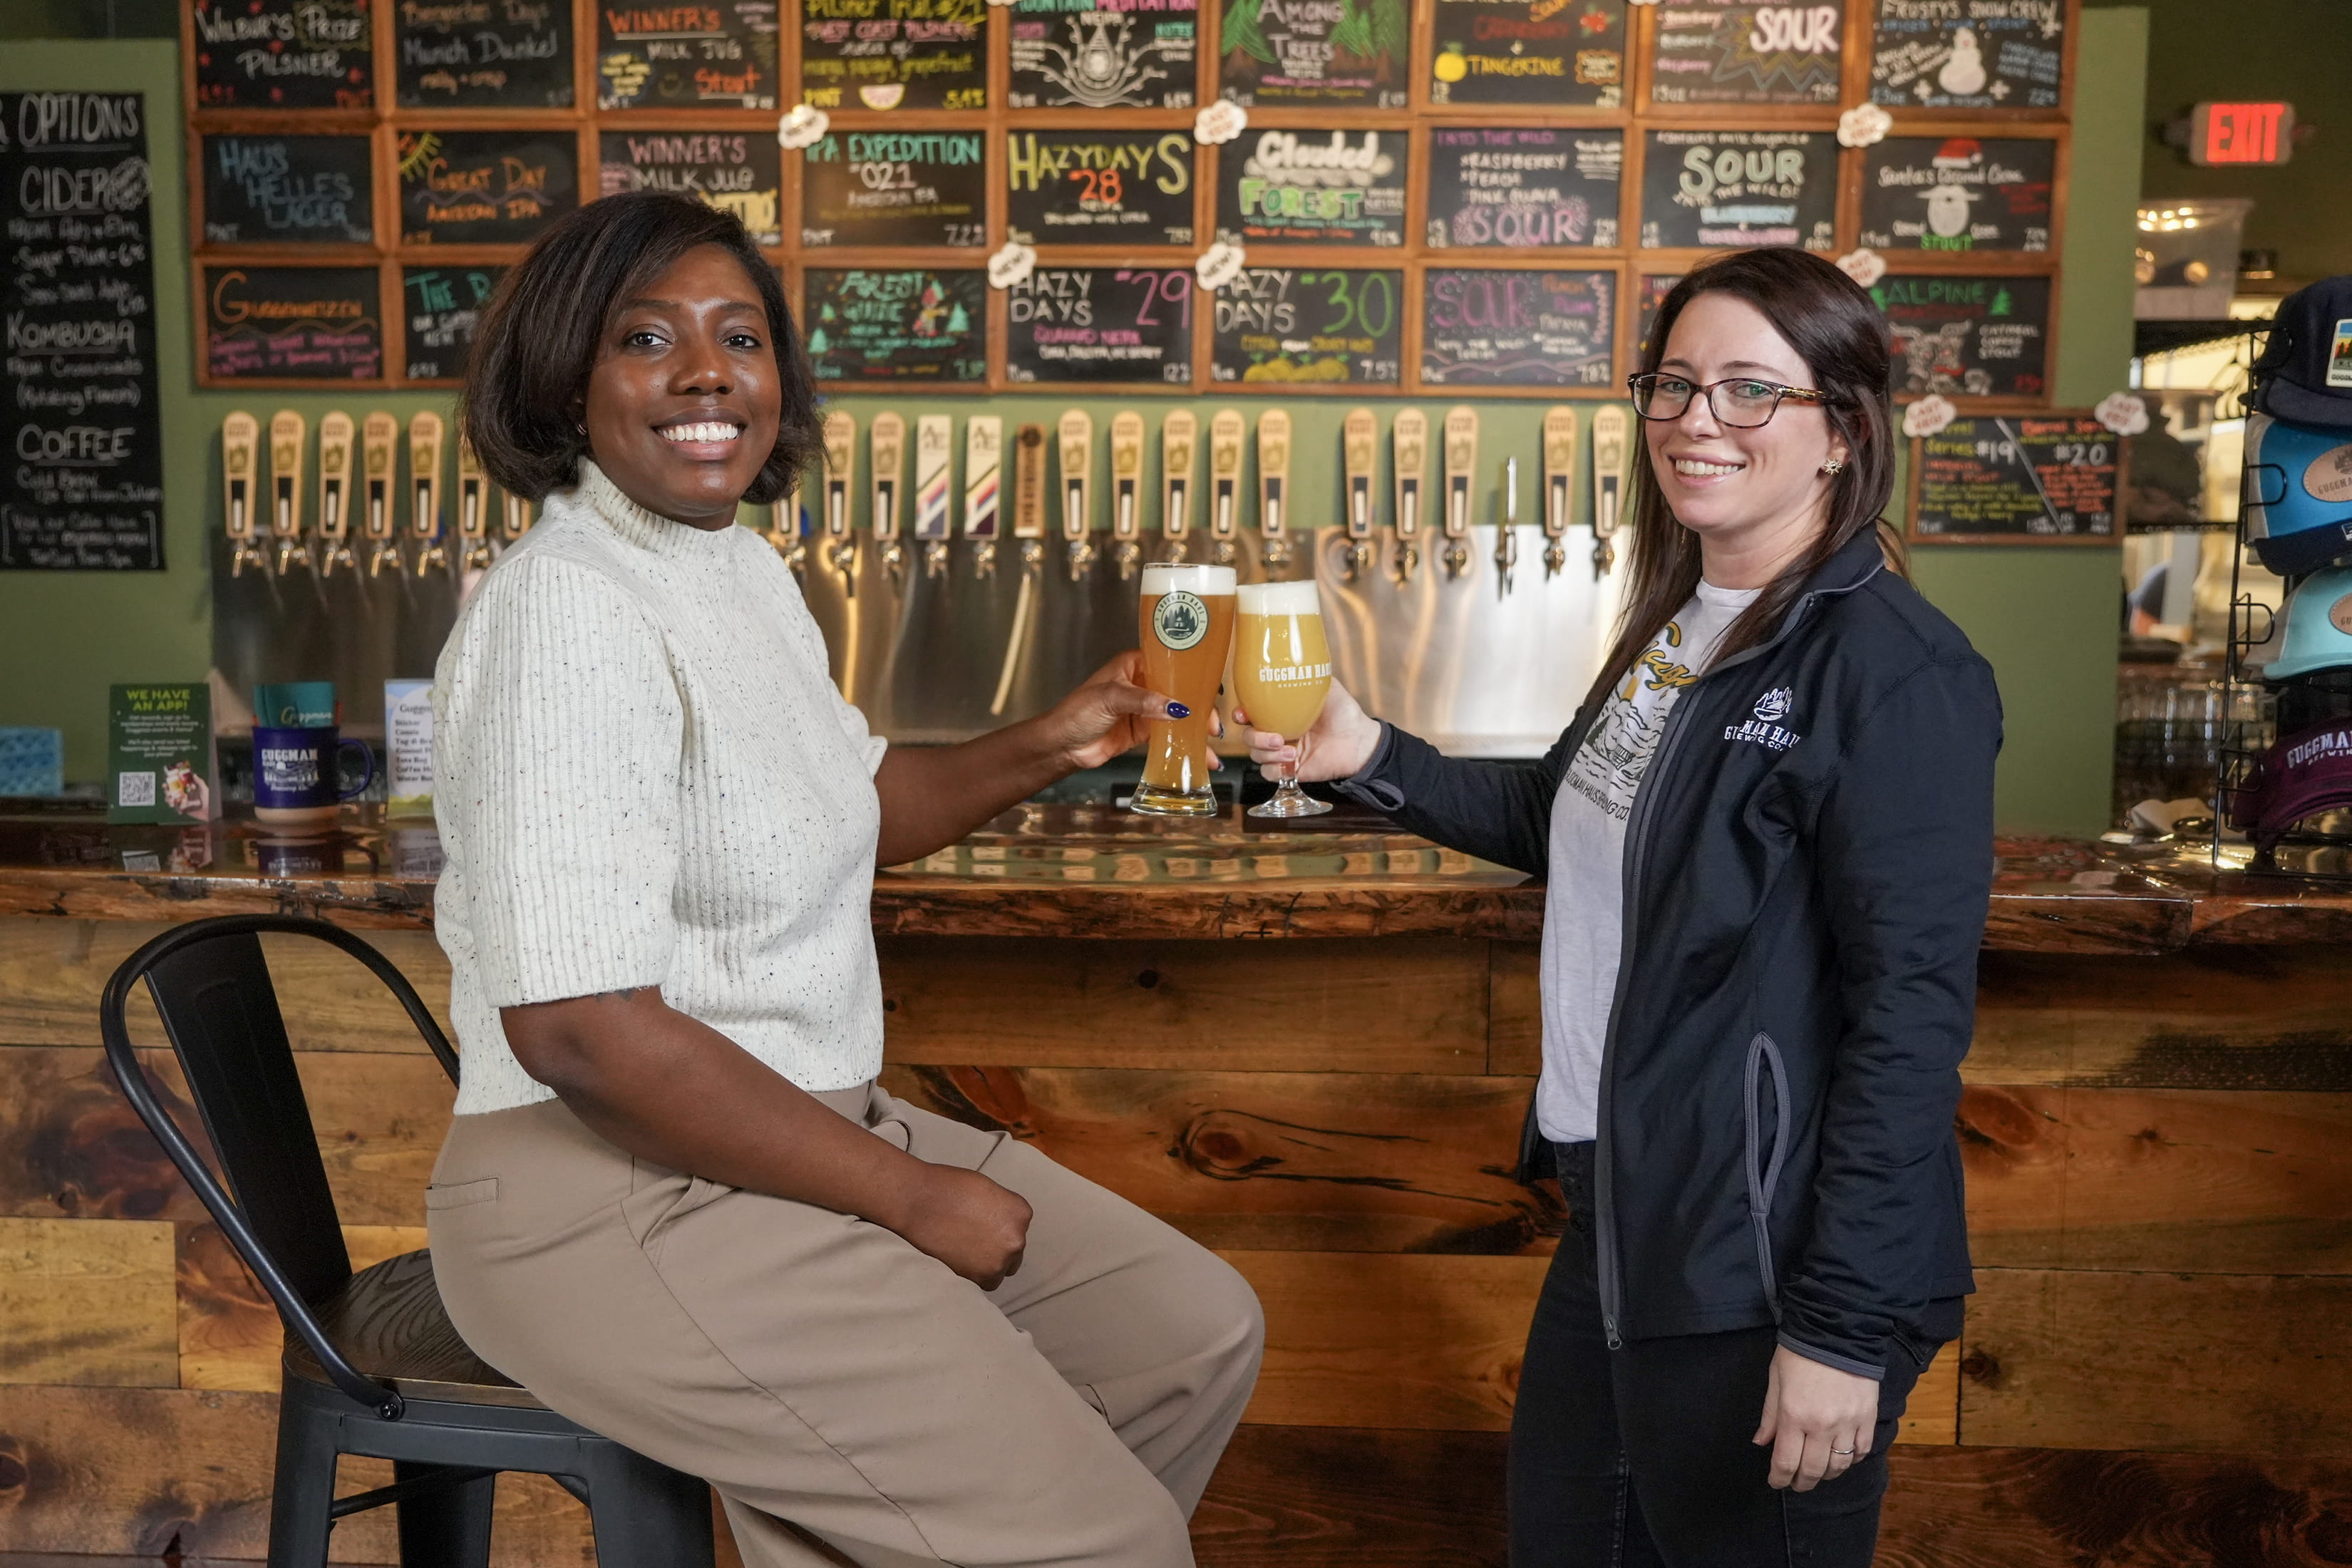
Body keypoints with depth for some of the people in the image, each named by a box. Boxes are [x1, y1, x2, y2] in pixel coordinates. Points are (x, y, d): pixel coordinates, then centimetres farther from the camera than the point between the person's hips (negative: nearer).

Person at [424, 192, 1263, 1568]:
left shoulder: (747, 570, 9)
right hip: (617, 1193, -9)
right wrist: (917, 1197, -18)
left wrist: (1041, 749, 8)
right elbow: (581, 1032, -27)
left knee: (1198, 1334, 13)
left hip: (806, 1129, 9)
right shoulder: (568, 610, -20)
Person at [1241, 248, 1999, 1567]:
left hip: (1765, 1262, -9)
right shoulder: (1677, 624, 8)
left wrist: (1846, 1326, -22)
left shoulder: (1898, 674, -19)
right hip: (1623, 1213, 9)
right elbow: (1566, 822, 21)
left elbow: (1914, 1014, -22)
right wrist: (1373, 758, 8)